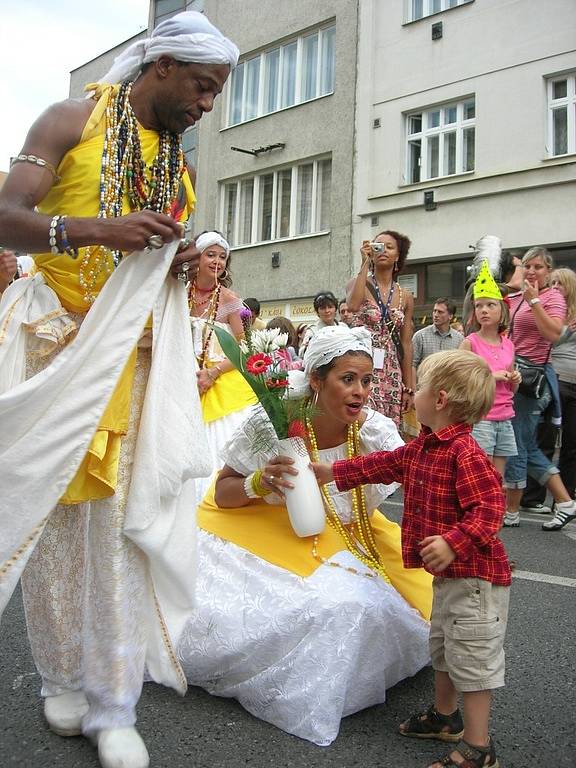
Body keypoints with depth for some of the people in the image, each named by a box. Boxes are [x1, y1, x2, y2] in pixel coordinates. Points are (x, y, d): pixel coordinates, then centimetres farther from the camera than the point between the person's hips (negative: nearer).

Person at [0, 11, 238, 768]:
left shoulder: (180, 161, 17)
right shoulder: (72, 121, 1)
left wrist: (184, 266, -2)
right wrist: (97, 229, -25)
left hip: (132, 357, 4)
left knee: (119, 521, 0)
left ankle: (113, 706, 10)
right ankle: (64, 678, 23)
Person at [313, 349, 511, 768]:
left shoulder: (465, 453, -25)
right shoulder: (422, 446, 5)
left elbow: (489, 509, -29)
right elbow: (385, 464, 15)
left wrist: (453, 542, -39)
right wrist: (330, 472, 17)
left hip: (475, 575, -10)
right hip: (450, 573, 10)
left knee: (472, 657, 3)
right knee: (443, 648, 25)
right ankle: (445, 716, 45)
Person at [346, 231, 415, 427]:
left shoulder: (405, 297, 12)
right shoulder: (359, 284, 3)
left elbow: (406, 344, 12)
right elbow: (353, 305, -23)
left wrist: (408, 388, 10)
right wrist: (365, 263, -13)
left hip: (391, 372, 4)